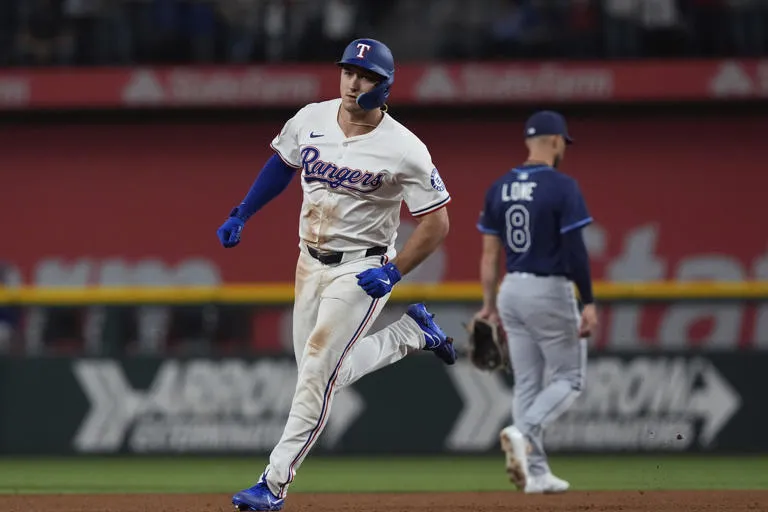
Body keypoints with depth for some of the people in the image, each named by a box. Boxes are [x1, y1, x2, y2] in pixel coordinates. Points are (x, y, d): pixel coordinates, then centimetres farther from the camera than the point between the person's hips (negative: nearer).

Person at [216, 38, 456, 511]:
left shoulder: (405, 149, -18)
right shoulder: (311, 120, -4)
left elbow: (437, 223, -13)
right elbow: (282, 164, 17)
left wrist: (393, 273, -22)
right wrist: (241, 215, 10)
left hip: (362, 270, -6)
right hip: (311, 261, 6)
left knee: (317, 374, -13)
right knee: (326, 376, 13)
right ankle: (412, 333, 32)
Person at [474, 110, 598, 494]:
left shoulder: (499, 188, 5)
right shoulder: (562, 187, -12)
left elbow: (489, 252, 7)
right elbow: (575, 250, -16)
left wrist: (489, 303, 13)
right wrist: (588, 302, -14)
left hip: (511, 290, 6)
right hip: (551, 291, -6)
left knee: (527, 384, 11)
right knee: (568, 379, 7)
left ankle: (537, 473, 10)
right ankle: (522, 433, -17)